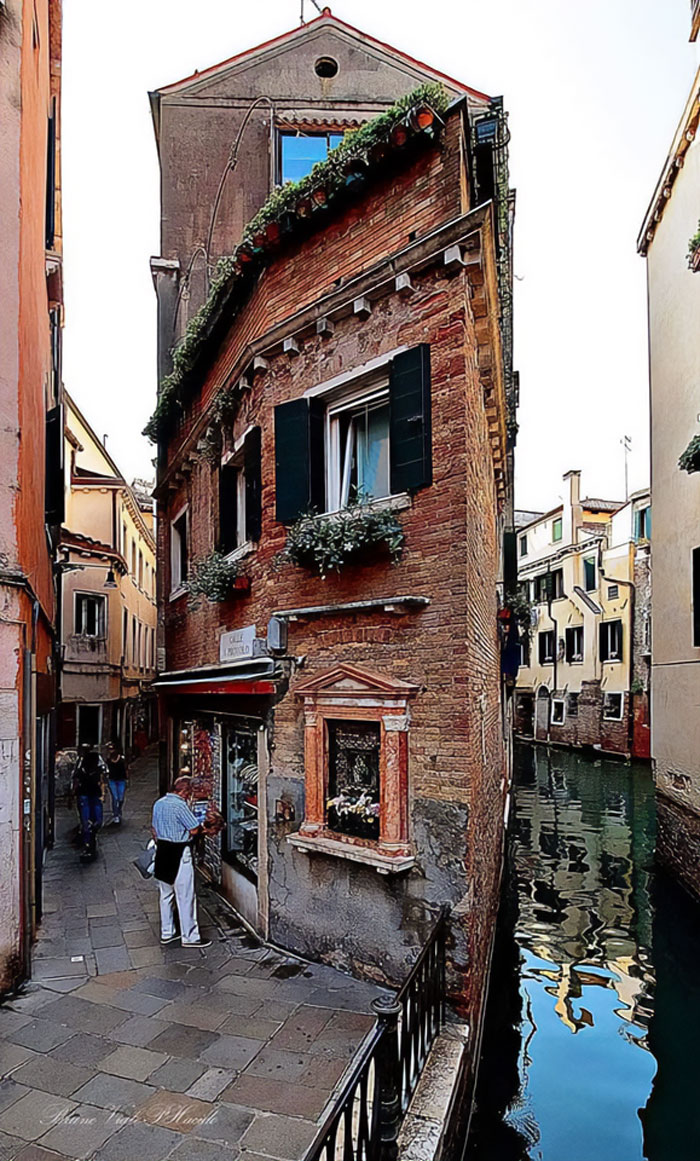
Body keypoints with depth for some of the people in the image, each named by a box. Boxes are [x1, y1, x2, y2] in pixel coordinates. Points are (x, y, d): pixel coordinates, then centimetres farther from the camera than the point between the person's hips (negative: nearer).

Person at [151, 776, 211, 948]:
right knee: (185, 897, 0)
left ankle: (166, 933, 26)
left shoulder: (159, 803, 7)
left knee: (166, 895, 17)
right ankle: (189, 937, 7)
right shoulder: (180, 805, -20)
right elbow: (194, 830, -17)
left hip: (162, 851, 9)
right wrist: (201, 827, 4)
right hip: (179, 853, -9)